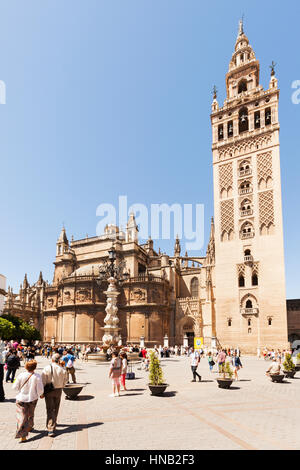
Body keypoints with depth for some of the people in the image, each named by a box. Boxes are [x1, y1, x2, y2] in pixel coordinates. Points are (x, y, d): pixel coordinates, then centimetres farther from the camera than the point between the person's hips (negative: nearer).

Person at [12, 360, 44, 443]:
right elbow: (40, 389, -14)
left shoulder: (21, 375, -16)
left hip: (21, 399, 0)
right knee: (31, 414, 24)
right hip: (32, 398, 1)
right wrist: (41, 395, 7)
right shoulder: (37, 376, -19)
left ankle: (22, 435, -1)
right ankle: (29, 427, 41)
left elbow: (15, 387, -7)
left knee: (22, 416, 6)